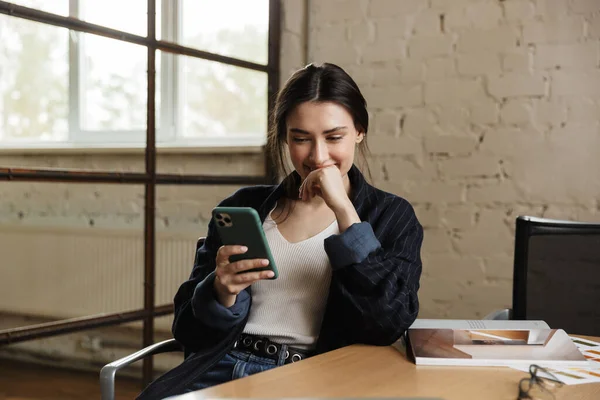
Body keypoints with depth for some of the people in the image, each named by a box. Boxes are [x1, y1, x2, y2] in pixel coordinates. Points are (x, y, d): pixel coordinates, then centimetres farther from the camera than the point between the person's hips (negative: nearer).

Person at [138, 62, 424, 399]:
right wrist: (222, 290, -13)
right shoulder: (243, 207, 11)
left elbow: (389, 324, -9)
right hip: (224, 366, 3)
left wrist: (344, 210, -12)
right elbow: (190, 327, 10)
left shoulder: (392, 217, 7)